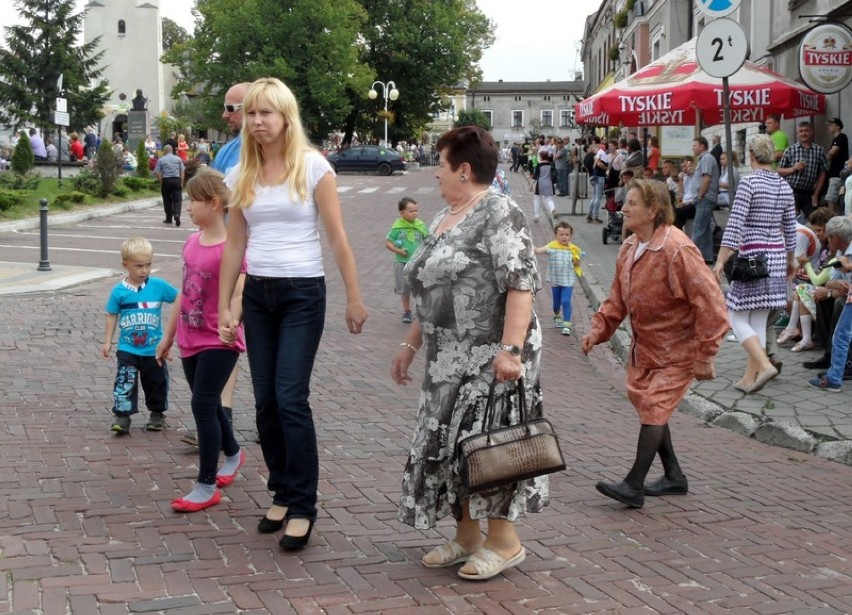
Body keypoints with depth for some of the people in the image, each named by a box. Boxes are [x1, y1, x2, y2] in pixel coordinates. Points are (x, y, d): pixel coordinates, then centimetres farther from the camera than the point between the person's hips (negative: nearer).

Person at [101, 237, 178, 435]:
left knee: (156, 382, 12)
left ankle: (157, 414, 30)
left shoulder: (158, 285, -6)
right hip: (127, 349, -1)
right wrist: (107, 341, 4)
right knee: (125, 382, -8)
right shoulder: (119, 291, -6)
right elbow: (112, 316, 3)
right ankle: (122, 416, -1)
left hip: (154, 349, 1)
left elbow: (179, 299, 4)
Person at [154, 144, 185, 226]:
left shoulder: (161, 160, 2)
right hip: (177, 180, 1)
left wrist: (161, 181, 7)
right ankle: (177, 215, -24)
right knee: (177, 200, -2)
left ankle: (169, 219, 19)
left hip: (166, 181, -1)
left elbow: (156, 172, -3)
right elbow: (183, 171, 3)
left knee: (167, 200, 12)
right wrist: (181, 183, 5)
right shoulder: (178, 159, 8)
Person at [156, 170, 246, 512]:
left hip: (218, 343, -8)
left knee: (203, 406, -8)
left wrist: (231, 323, -50)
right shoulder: (192, 242, 6)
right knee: (208, 405, 19)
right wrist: (168, 335, 20)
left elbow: (239, 293, -30)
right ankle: (233, 454, 44)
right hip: (190, 340, 8)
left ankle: (206, 487, 2)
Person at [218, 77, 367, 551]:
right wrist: (224, 307, 8)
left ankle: (303, 506, 0)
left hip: (303, 293, -5)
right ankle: (283, 493, 21)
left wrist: (354, 297, -6)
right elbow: (234, 245, 10)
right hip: (258, 294, 5)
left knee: (291, 398, -10)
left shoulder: (313, 167, -5)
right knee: (266, 401, 6)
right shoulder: (240, 176, 7)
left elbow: (338, 237, -5)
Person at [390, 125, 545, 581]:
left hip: (489, 356, -9)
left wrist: (510, 349, -26)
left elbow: (521, 284, -20)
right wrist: (411, 344, 21)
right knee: (449, 441, 10)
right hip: (448, 358, 9)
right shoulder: (443, 219, 16)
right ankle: (466, 536, 22)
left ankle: (504, 541, 8)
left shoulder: (499, 213, -12)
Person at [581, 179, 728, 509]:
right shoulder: (629, 248, 1)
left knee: (654, 409, -10)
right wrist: (598, 330, -2)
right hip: (644, 346, 9)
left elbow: (710, 304, -24)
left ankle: (634, 486, -6)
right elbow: (618, 298, 11)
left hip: (676, 350, -9)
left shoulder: (678, 251, -25)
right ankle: (674, 477, 28)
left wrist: (704, 355, -23)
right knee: (647, 404, 14)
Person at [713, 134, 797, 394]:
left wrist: (721, 260, -15)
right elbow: (790, 229, 14)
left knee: (737, 317, 2)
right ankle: (750, 377, 14)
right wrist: (790, 260, 26)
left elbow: (735, 224, -16)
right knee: (759, 320, 11)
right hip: (777, 256, 6)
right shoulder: (785, 187, 7)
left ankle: (764, 365, -14)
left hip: (751, 255, -6)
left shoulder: (749, 183, -12)